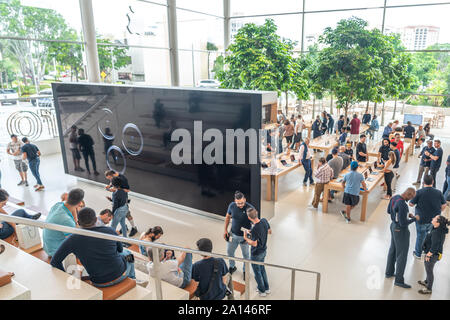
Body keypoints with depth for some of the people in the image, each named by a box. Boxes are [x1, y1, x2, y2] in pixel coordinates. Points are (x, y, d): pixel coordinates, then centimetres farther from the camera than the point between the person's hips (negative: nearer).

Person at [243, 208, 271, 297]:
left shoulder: (254, 229, -34)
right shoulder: (264, 221, -13)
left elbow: (254, 244, -26)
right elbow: (269, 231, 3)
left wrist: (245, 238, -10)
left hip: (256, 253, -7)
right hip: (264, 250, 7)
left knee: (257, 272, 16)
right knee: (262, 268, 27)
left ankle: (262, 291, 34)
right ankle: (267, 288, 42)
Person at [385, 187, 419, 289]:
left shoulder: (394, 197, -3)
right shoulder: (402, 205, -32)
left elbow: (389, 211, 13)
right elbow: (403, 223, -29)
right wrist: (415, 219, -12)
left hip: (393, 225, 9)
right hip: (401, 231, -9)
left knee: (393, 249, 23)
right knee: (402, 255, 3)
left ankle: (389, 272, 37)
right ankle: (399, 280, 14)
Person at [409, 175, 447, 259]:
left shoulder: (419, 192, -18)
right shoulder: (438, 192, -7)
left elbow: (411, 204, -12)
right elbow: (443, 206, 0)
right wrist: (437, 213, 16)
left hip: (422, 219, -3)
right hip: (434, 219, 3)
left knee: (420, 236, 12)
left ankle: (418, 254, 27)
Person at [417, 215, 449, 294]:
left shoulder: (437, 233, -34)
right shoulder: (438, 229, -5)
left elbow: (434, 246, -29)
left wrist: (428, 255, -18)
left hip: (432, 254, -9)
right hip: (431, 252, 9)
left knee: (429, 270, 9)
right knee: (428, 268, 27)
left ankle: (429, 289, 26)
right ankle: (427, 282, 48)